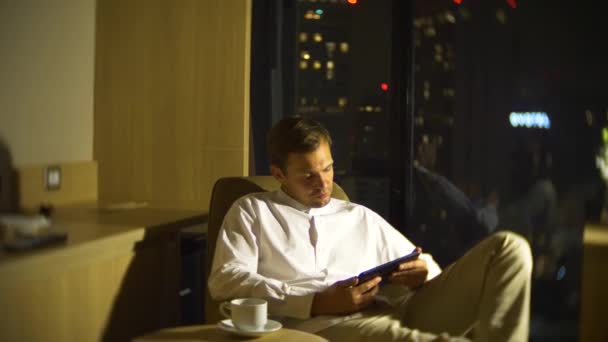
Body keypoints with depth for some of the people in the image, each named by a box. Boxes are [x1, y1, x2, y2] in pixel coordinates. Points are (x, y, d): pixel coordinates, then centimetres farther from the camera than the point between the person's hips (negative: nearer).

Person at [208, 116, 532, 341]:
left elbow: (426, 268, 32)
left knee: (508, 248, -9)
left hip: (389, 313, 5)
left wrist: (422, 273, 3)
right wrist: (318, 303, -9)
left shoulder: (362, 218, 32)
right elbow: (225, 280, 2)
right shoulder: (251, 211, 20)